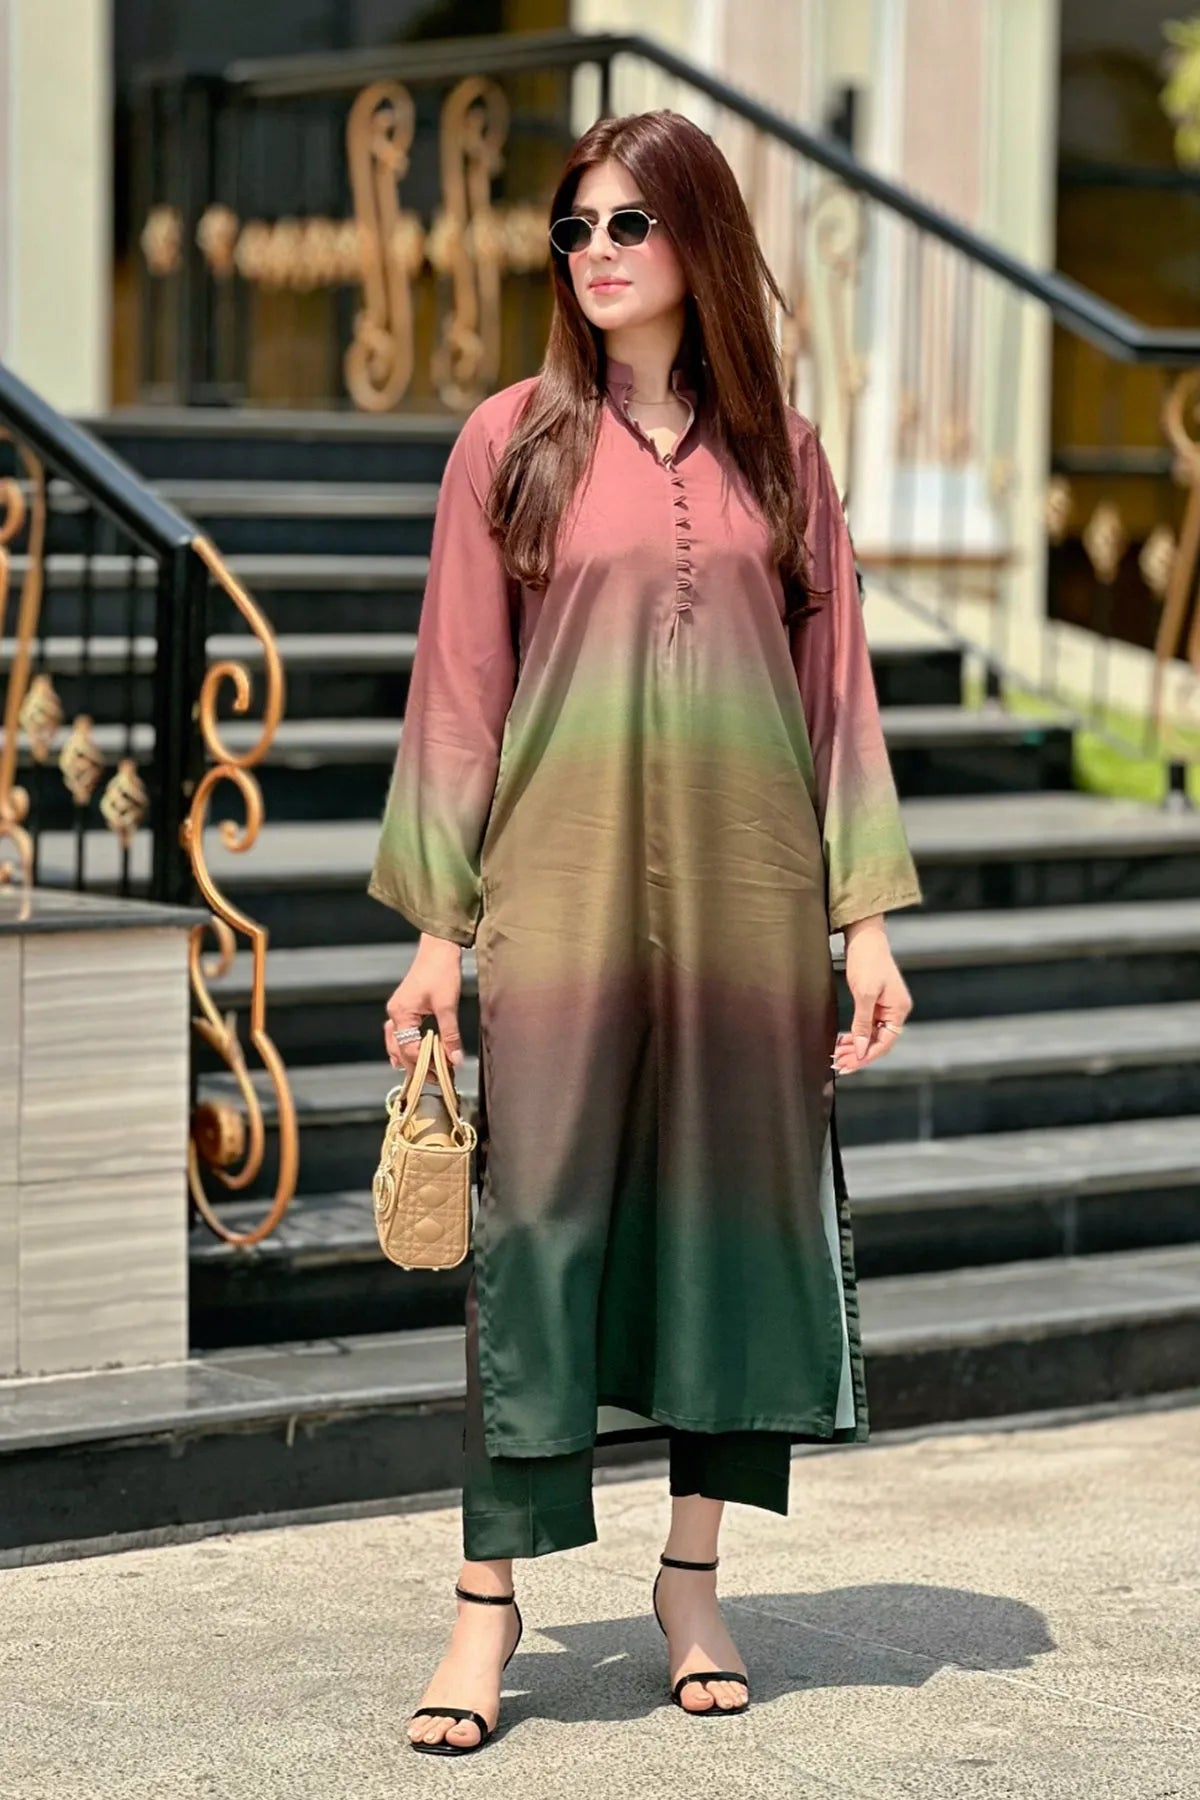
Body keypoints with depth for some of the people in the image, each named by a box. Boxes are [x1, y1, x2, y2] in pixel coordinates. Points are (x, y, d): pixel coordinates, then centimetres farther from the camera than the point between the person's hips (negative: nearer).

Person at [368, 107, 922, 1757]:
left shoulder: (778, 453, 8)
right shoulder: (513, 439, 3)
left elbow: (838, 688, 8)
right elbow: (457, 686, 2)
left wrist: (867, 918, 2)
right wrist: (437, 924, -2)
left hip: (747, 891, 2)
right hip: (564, 883, -2)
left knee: (738, 1212, 5)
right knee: (538, 1218, -5)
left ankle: (694, 1580, 17)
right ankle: (490, 1600, 1)